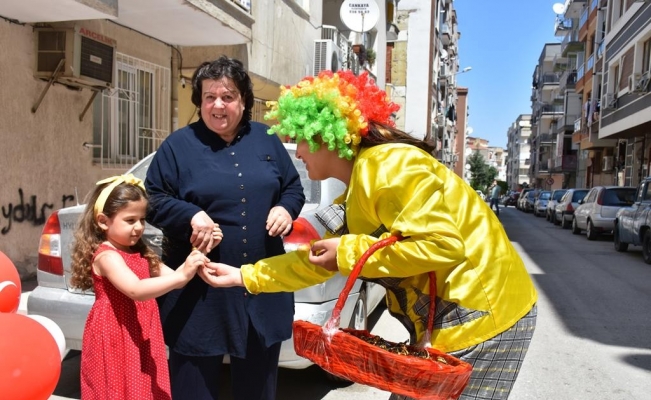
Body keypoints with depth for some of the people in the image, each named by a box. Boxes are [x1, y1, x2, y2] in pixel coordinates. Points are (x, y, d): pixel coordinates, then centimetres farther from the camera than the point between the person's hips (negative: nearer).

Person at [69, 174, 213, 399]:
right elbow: (136, 290, -32)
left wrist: (200, 252, -7)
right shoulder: (106, 255, -17)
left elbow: (171, 277, 5)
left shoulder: (141, 254, 9)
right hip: (115, 342, -7)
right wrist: (182, 276, -40)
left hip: (142, 340, 8)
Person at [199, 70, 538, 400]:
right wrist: (242, 276, 14)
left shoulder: (389, 167, -22)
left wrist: (349, 252, -22)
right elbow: (317, 261, 15)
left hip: (481, 315, -9)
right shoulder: (356, 195, 9)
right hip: (442, 319, 9)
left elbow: (442, 245, -29)